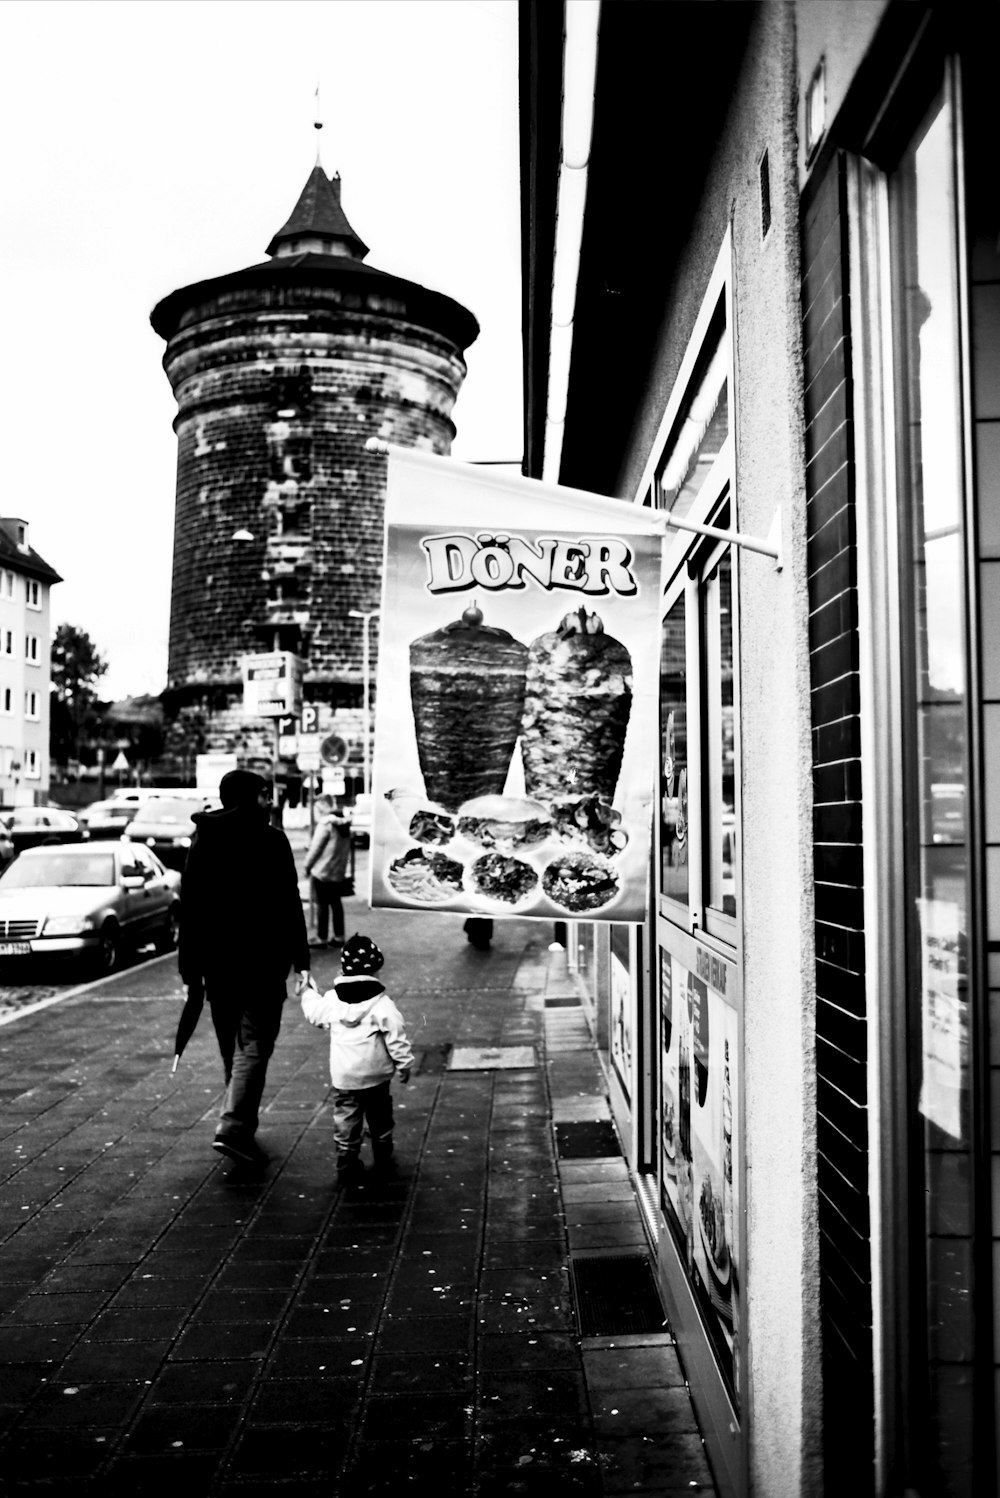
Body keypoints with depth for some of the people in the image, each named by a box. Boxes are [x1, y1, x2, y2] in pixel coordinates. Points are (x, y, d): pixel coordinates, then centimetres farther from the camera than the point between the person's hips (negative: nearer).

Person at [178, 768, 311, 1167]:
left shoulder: (201, 839, 8)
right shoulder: (271, 839, -7)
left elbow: (189, 907, 8)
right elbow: (288, 904, -10)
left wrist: (190, 969, 11)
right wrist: (301, 960, -6)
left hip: (216, 961, 5)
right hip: (261, 959, -5)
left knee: (231, 1046, 17)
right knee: (254, 1044, -2)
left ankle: (241, 1124, 27)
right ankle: (233, 1127, -15)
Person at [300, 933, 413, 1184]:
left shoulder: (331, 1000, -6)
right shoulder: (382, 1003, -14)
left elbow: (314, 1013, 14)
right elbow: (396, 1036, -12)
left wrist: (309, 993, 34)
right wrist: (404, 1063, 0)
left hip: (342, 1076, 1)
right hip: (376, 1075, -1)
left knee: (345, 1121, 10)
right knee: (380, 1117, 18)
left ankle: (347, 1166, 10)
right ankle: (383, 1158, 30)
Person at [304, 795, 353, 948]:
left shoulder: (326, 822, -15)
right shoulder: (344, 822, 7)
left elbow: (315, 847, -12)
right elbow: (346, 847, 6)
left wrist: (308, 865, -2)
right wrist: (342, 863, 5)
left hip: (322, 871, -7)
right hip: (339, 872, 7)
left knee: (322, 905, 0)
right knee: (336, 903, 12)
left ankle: (322, 938, 4)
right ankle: (339, 937, 15)